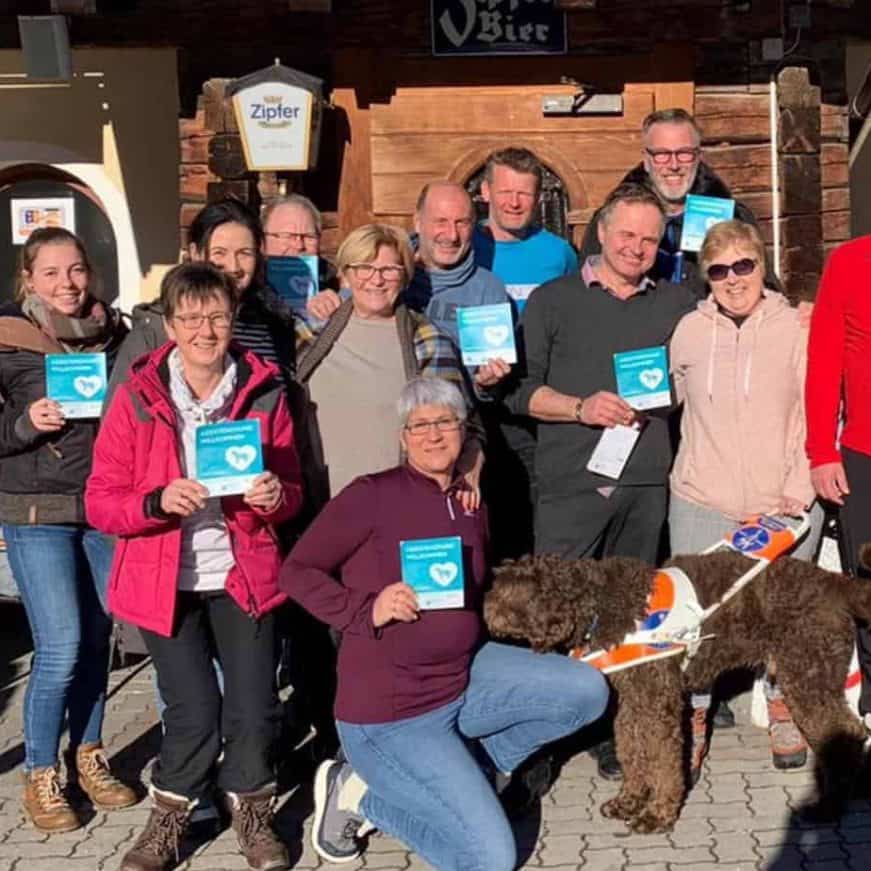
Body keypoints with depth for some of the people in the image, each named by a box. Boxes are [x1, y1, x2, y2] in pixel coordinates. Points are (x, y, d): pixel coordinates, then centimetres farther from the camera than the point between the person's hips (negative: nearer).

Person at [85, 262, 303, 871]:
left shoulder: (264, 391, -1)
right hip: (166, 580, -1)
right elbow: (101, 502, -6)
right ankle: (170, 817, 24)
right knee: (193, 708, -3)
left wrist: (276, 496, -15)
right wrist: (158, 502, -25)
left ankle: (251, 811, 26)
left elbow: (292, 490, 8)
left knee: (255, 703, -2)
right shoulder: (137, 396, -6)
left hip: (243, 573, 1)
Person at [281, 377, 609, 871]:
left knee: (587, 692, -6)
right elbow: (297, 571, -10)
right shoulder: (373, 496, -13)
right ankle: (357, 790, 8)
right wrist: (368, 611, -22)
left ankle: (455, 770, 6)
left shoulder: (471, 508, 8)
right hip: (390, 709, -7)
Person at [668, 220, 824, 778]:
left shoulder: (796, 329, -1)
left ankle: (782, 706, 33)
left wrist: (797, 492, -9)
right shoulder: (688, 331, 5)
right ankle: (693, 719, 19)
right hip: (702, 503, 1)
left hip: (785, 504, -1)